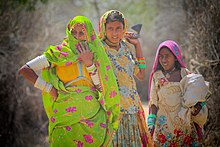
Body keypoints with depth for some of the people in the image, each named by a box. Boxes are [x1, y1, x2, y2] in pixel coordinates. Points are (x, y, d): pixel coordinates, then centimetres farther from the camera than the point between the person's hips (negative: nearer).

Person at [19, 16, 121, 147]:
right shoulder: (58, 52, 2)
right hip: (66, 112, -2)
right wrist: (48, 88, -3)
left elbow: (100, 86, 4)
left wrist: (89, 63, -6)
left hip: (93, 114, 3)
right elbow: (24, 70, -3)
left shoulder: (95, 53, 13)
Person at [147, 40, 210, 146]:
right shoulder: (157, 76, 4)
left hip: (183, 122, -1)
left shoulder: (185, 75, 0)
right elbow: (153, 102, 7)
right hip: (164, 124, 1)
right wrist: (151, 122, -2)